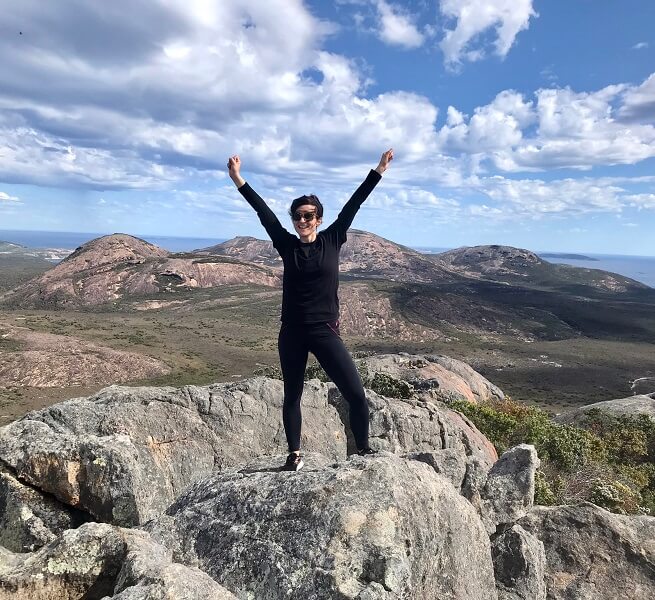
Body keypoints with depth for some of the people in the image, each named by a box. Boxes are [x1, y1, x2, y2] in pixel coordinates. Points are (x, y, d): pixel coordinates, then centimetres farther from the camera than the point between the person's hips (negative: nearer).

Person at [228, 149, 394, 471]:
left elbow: (353, 205, -1)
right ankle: (294, 455, 30)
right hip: (292, 334, 2)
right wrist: (237, 179, -2)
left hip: (325, 332, -2)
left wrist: (378, 170, 0)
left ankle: (364, 449, 16)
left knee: (356, 394, -6)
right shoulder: (287, 245, 3)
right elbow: (263, 211, 0)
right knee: (291, 397, 13)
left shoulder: (332, 240, 1)